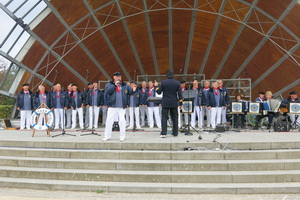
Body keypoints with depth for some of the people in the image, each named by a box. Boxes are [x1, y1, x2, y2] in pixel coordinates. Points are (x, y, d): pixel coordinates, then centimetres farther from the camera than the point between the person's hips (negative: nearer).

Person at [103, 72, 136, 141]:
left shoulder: (124, 85, 12)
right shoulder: (109, 84, 5)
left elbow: (129, 92, 7)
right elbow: (108, 91, -12)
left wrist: (133, 90, -15)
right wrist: (115, 85, -16)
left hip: (122, 107, 1)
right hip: (112, 106, -1)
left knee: (122, 121, 0)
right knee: (109, 121, 2)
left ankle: (122, 136, 11)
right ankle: (107, 136, 13)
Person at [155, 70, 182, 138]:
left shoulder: (163, 82, -7)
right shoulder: (177, 83, -2)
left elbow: (159, 92, -3)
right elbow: (179, 94, -1)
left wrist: (156, 86, 14)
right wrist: (181, 103, 9)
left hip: (165, 103, -2)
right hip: (174, 103, 2)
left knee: (164, 117, 1)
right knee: (175, 118, 11)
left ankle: (163, 133, -6)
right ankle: (175, 133, 16)